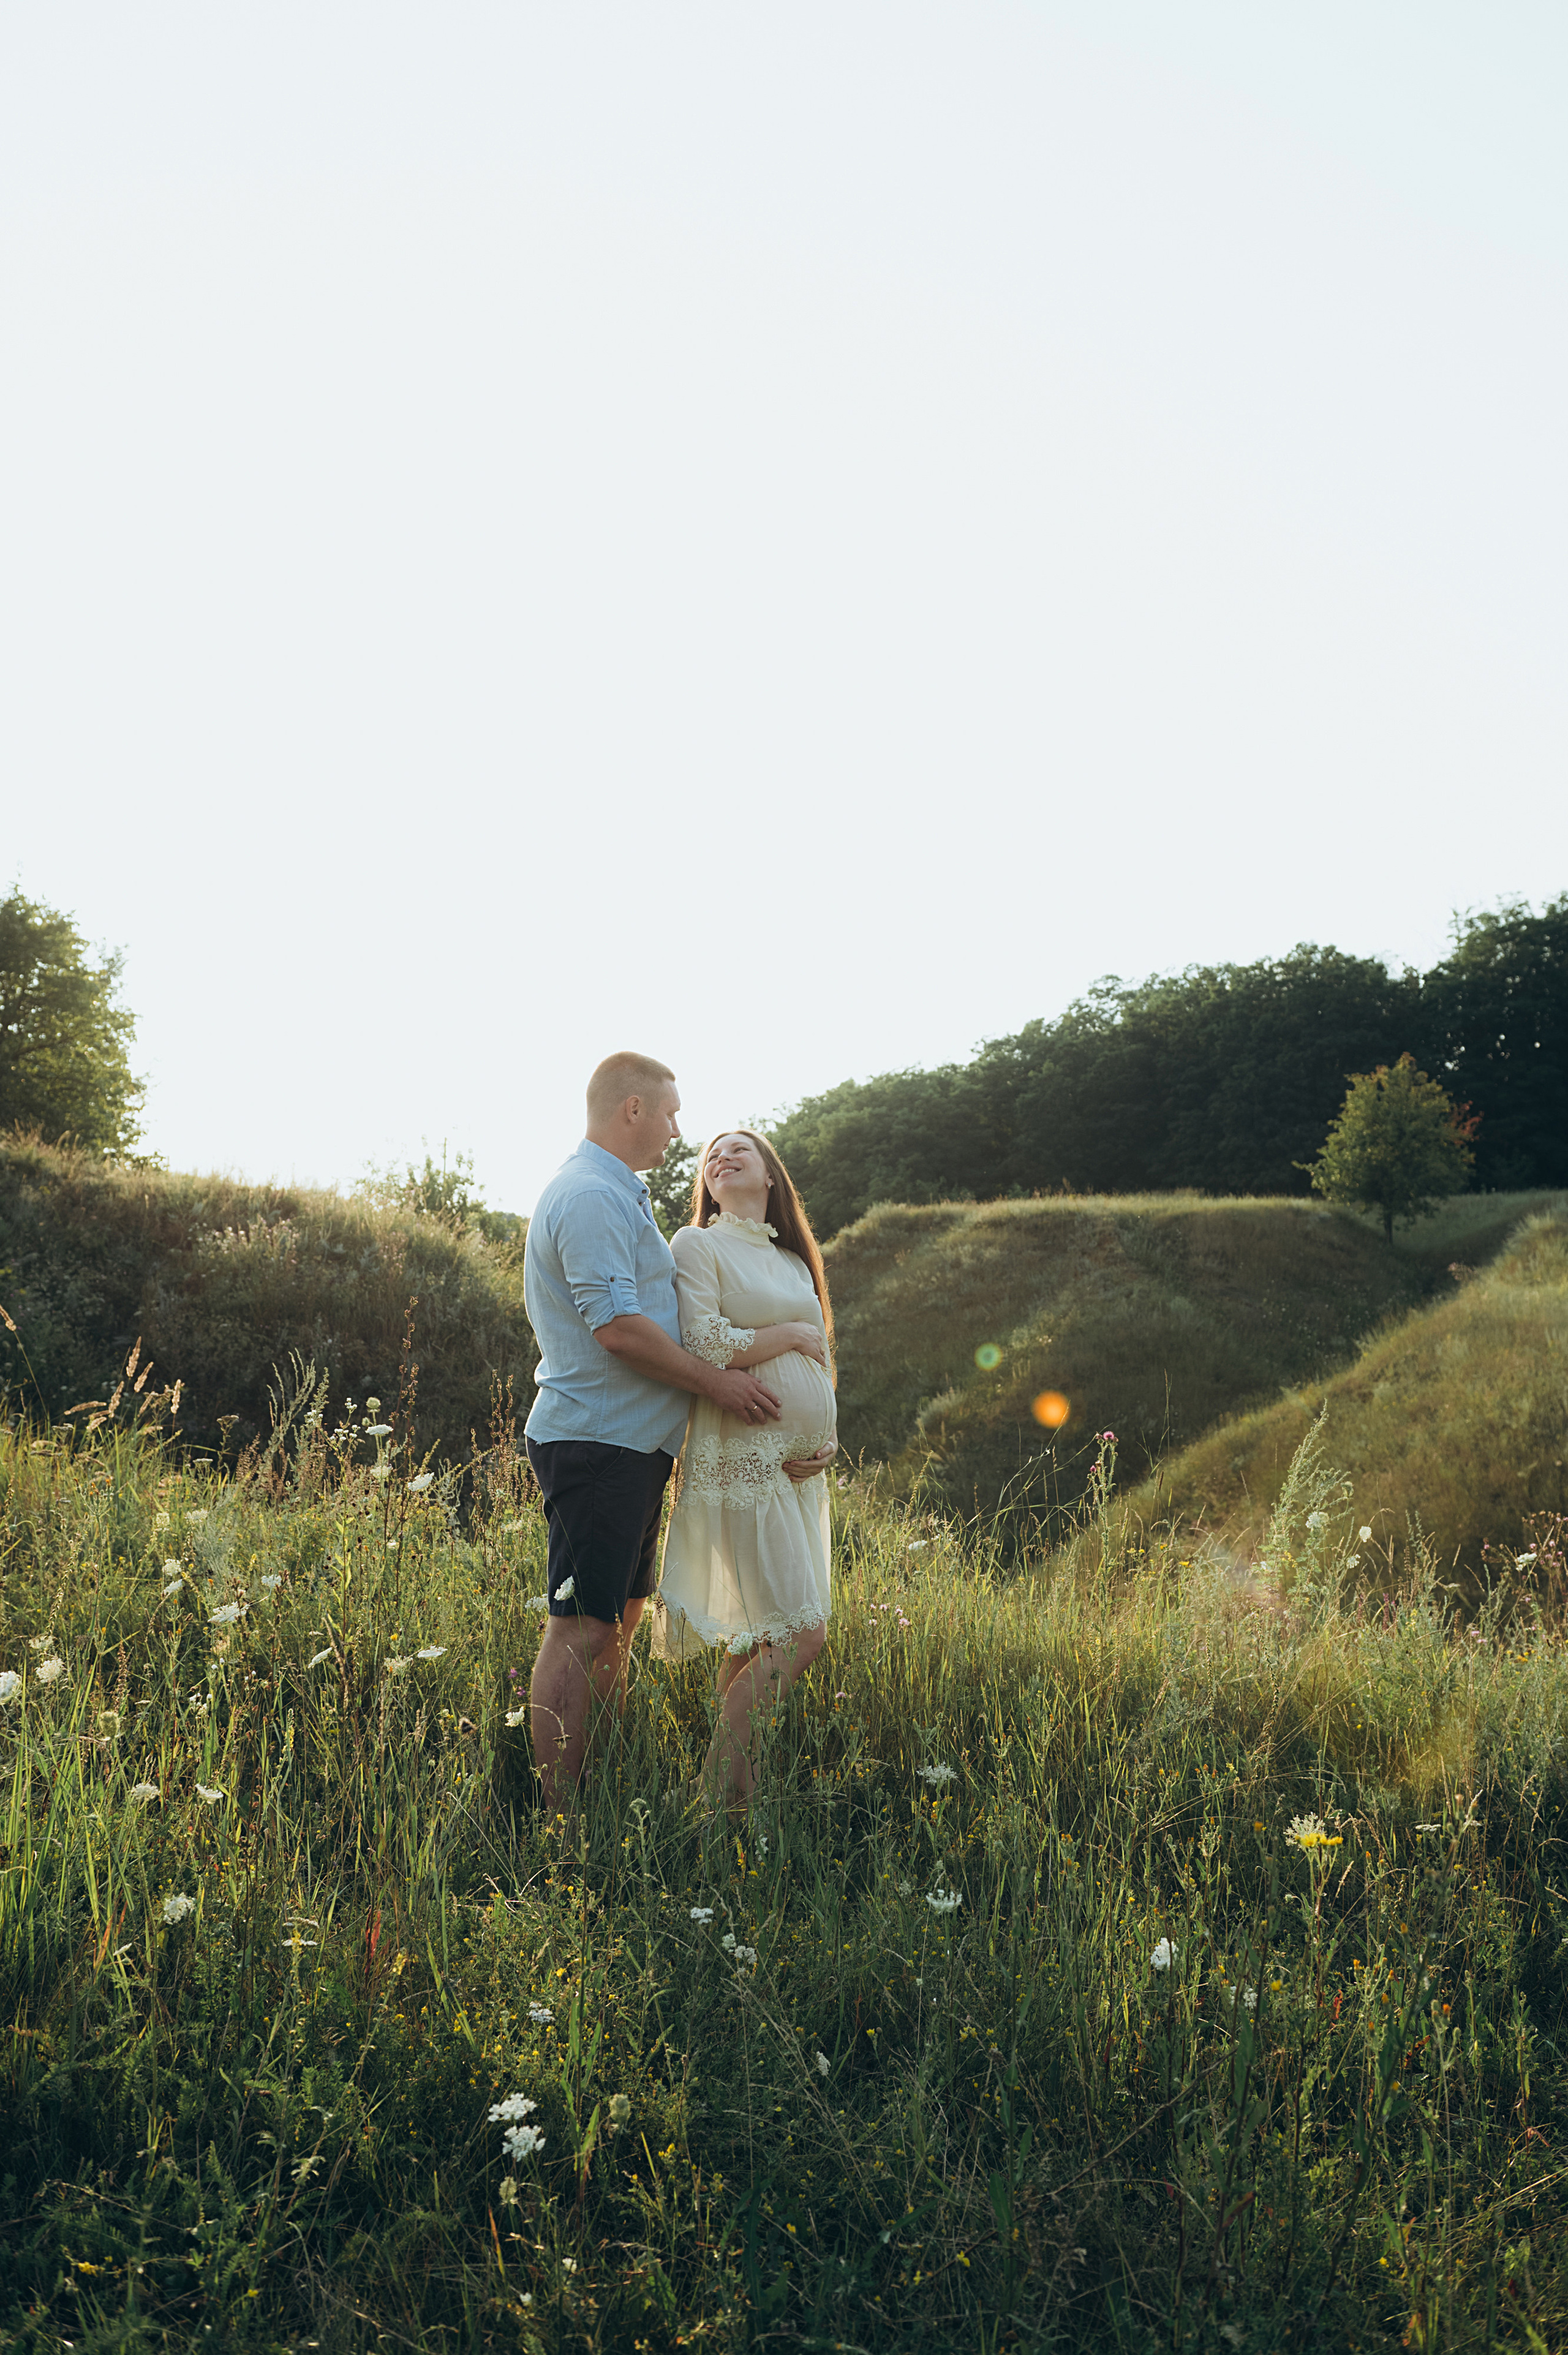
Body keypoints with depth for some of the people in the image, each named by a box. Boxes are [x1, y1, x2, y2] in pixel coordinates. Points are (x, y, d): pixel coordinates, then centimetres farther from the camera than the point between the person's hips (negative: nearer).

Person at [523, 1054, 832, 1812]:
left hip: (628, 1441, 11)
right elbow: (617, 1324, -22)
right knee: (580, 1629, -9)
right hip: (597, 1440, -11)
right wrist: (716, 1381, -14)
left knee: (620, 1617, 14)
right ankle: (560, 1819, -6)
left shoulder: (614, 1194, 22)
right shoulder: (592, 1195, -14)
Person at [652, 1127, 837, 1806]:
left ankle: (737, 1790, 17)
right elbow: (704, 1347, -15)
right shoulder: (697, 1245, -1)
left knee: (754, 1635, 9)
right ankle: (719, 1793, -5)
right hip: (740, 1458, -7)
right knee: (800, 1632, -13)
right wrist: (793, 1333, -5)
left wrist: (826, 1439, 5)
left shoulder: (794, 1261, 19)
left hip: (799, 1464, 7)